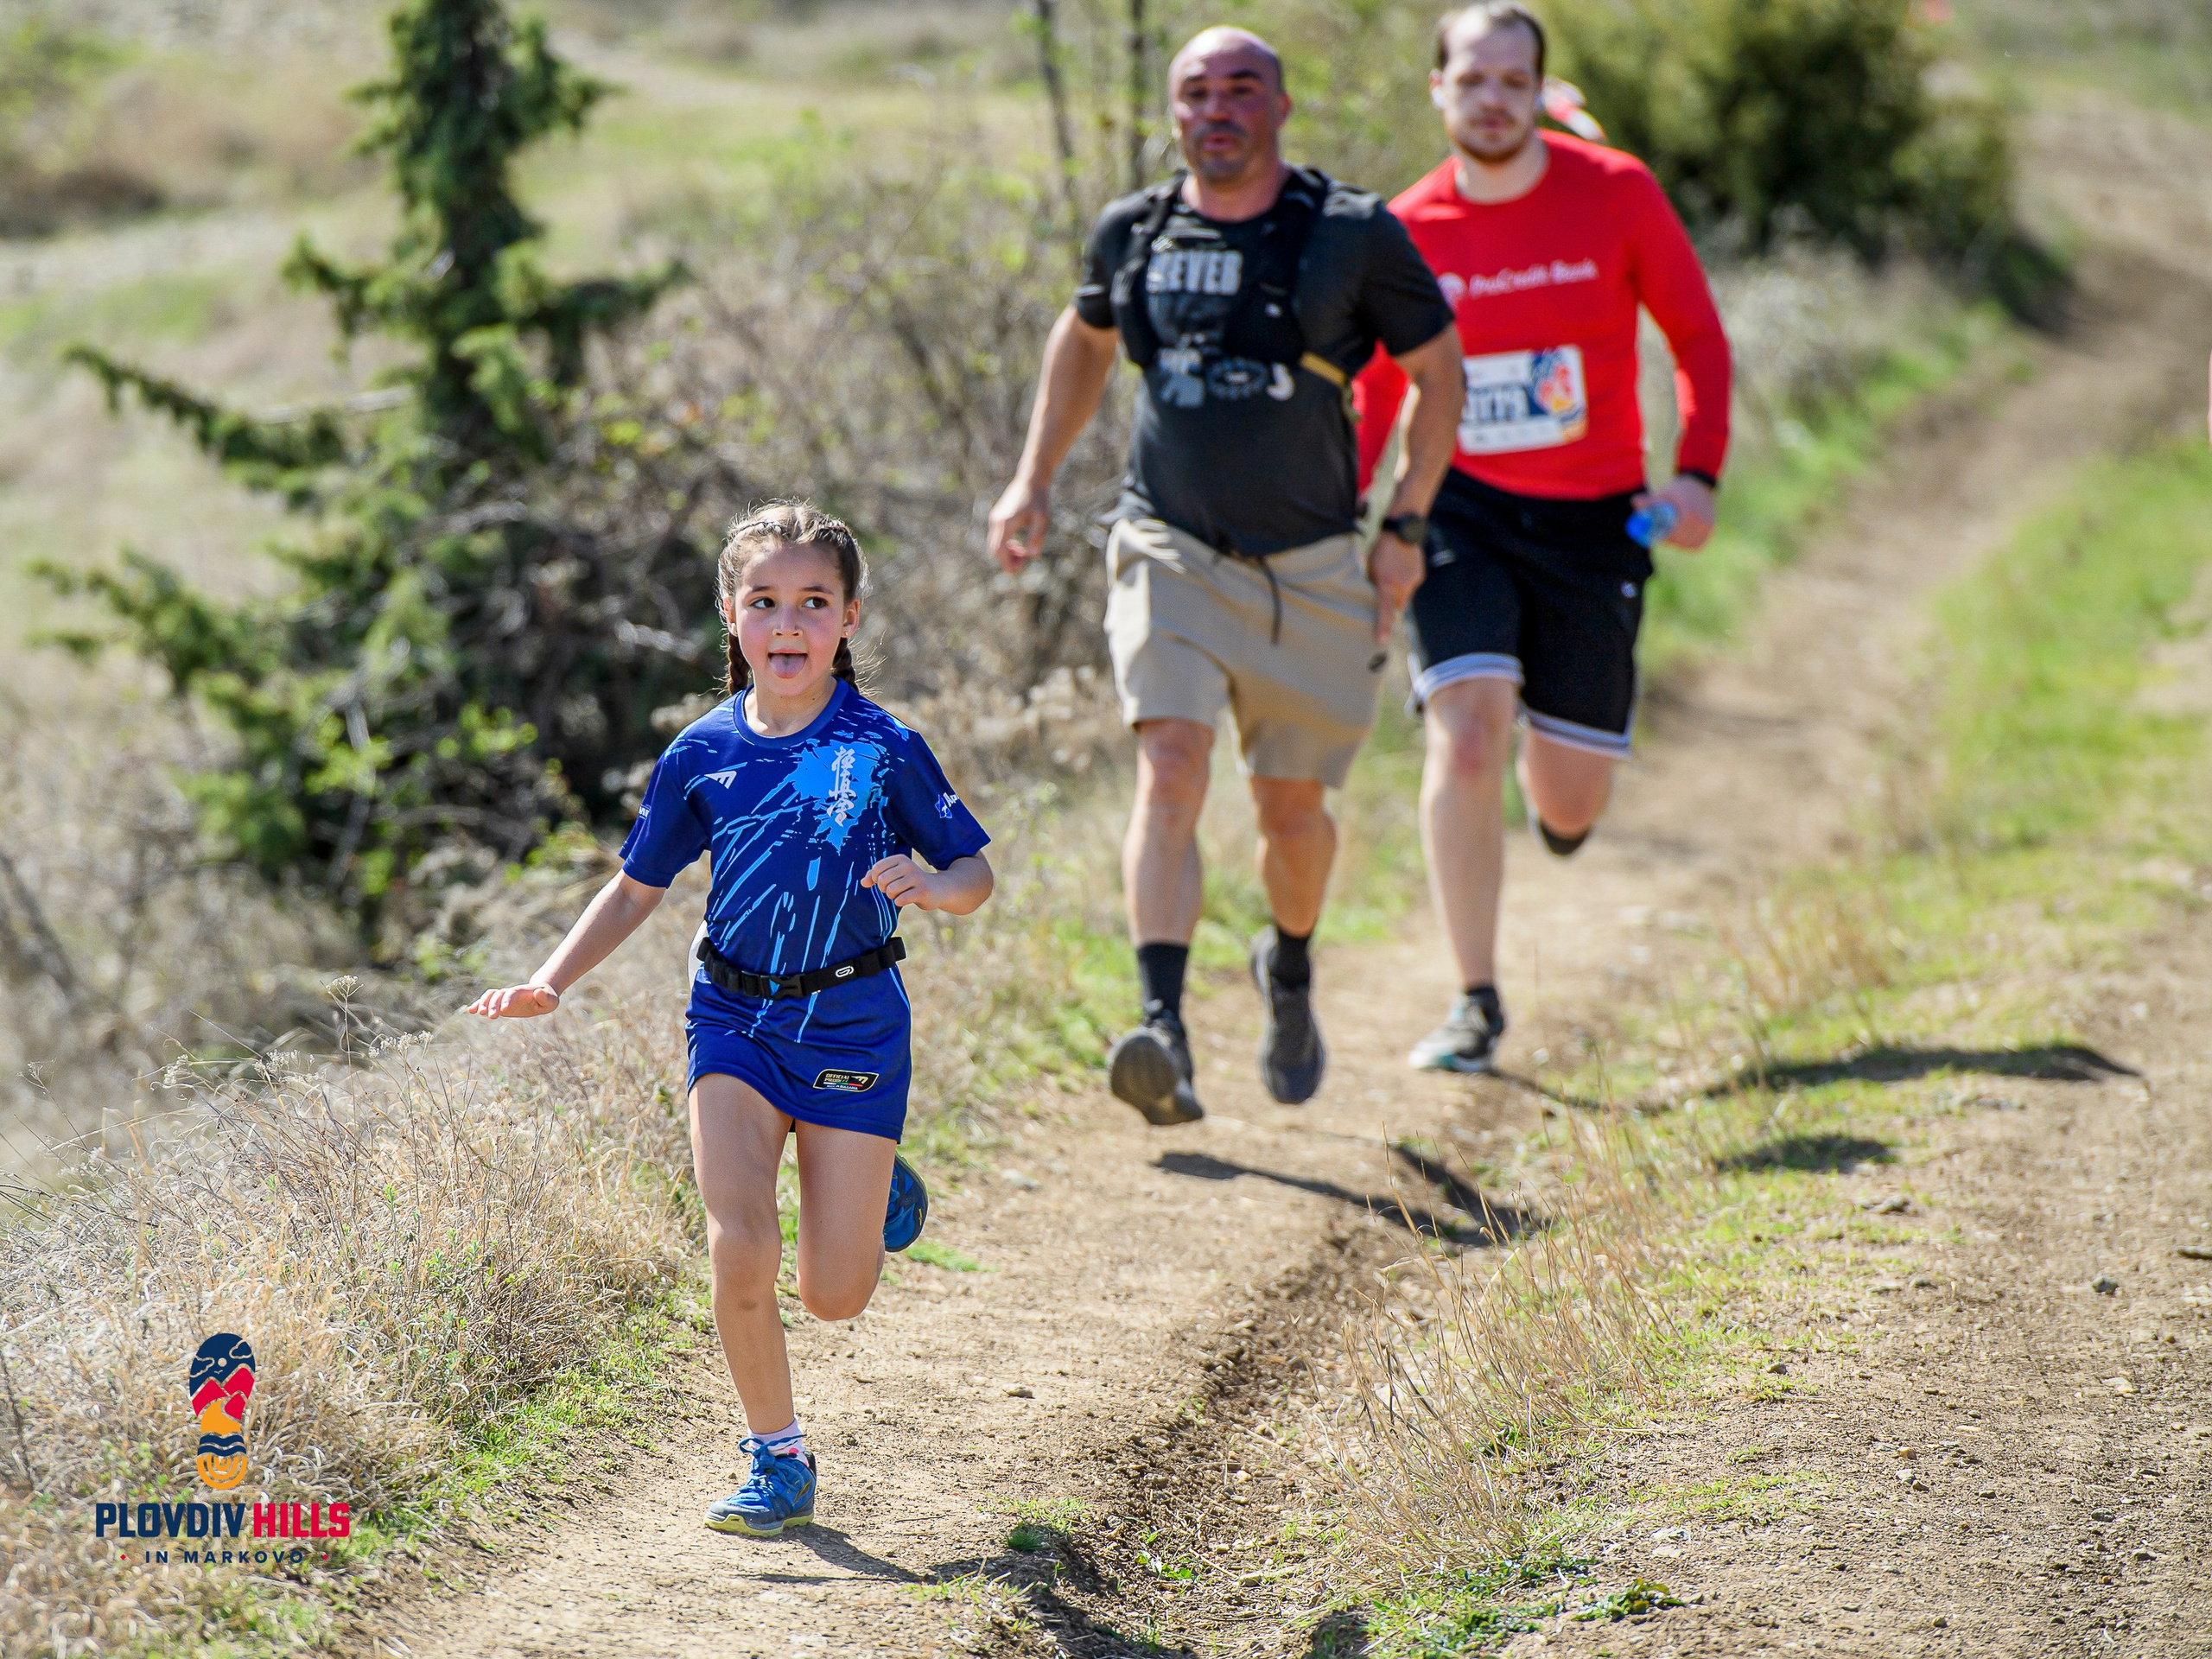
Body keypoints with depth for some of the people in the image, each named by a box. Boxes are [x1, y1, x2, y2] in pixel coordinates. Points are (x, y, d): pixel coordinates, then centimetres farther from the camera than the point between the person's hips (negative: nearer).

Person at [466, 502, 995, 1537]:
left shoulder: (884, 750, -6)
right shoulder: (703, 755, 1)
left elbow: (975, 871, 0)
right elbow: (638, 888, 12)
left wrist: (933, 887, -23)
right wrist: (551, 982, 1)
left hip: (853, 1024, -1)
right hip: (735, 1016, 1)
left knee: (834, 1295, 0)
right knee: (738, 1249, -17)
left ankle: (880, 1191, 36)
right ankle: (777, 1462, 2)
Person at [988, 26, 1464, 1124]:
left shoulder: (1354, 234, -6)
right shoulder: (1132, 234, 1)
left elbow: (1437, 373, 4)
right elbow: (1083, 339, 22)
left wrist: (1405, 528, -1)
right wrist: (1032, 481, 16)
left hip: (1312, 571, 0)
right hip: (1171, 553, 0)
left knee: (1291, 806, 10)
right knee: (1170, 772, -20)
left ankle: (1289, 972, 43)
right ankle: (1163, 1030, -30)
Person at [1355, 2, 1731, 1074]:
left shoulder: (1616, 194, -5)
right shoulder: (1408, 232, -2)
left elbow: (1697, 338, 3)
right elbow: (1376, 394, 10)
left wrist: (1698, 470, -12)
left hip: (1592, 521, 0)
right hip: (1461, 512, 0)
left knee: (1570, 802, 4)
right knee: (1466, 731, -19)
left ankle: (1555, 791, 46)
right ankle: (1476, 1003, -8)